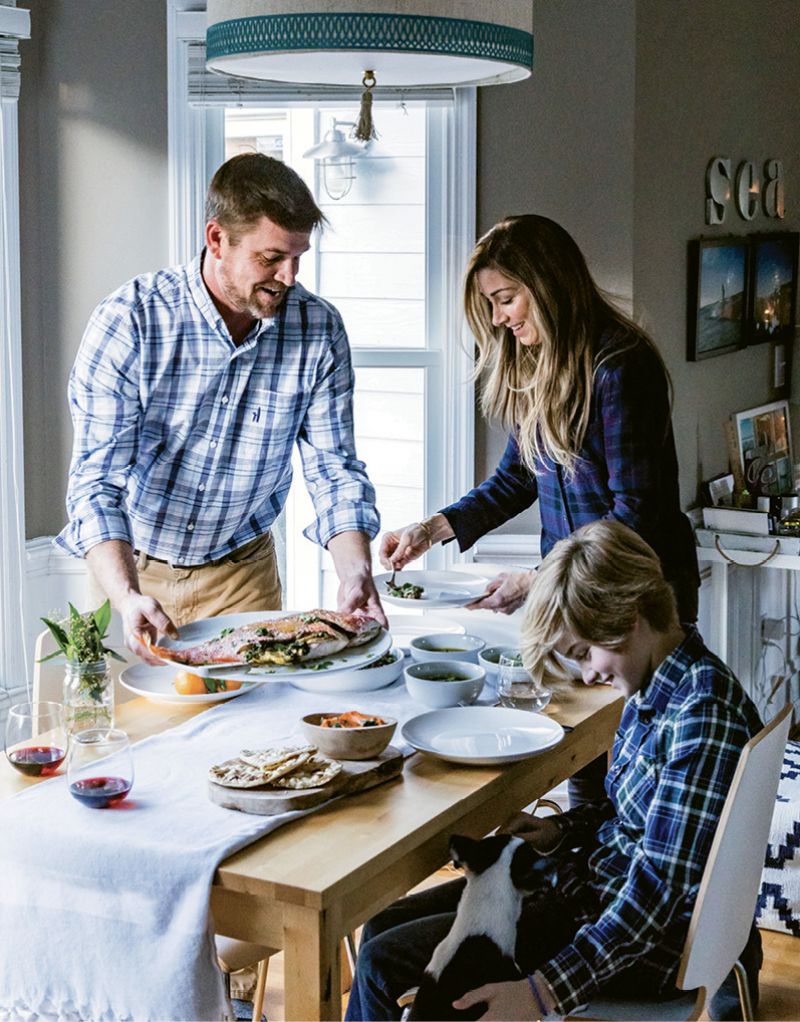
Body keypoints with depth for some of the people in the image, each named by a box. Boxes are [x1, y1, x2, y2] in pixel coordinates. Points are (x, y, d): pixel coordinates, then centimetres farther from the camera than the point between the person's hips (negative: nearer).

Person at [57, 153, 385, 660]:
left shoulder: (319, 329, -11)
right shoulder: (128, 321, -21)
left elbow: (333, 466, -6)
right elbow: (97, 481, -24)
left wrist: (356, 574, -24)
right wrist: (127, 598, -40)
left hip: (241, 570, 2)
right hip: (129, 564, -2)